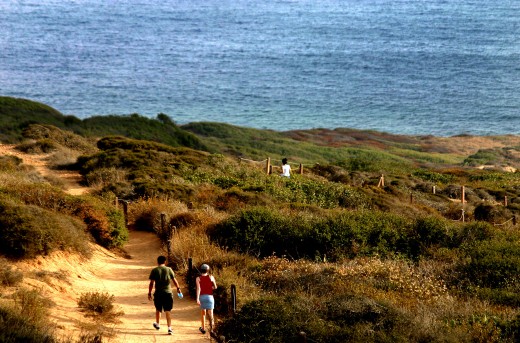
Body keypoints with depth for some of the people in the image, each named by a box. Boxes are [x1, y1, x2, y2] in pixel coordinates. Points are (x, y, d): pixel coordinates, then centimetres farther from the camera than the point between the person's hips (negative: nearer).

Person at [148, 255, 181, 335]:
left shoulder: (154, 270, -3)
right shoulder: (169, 269, 0)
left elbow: (151, 283, -4)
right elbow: (174, 280, 6)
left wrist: (149, 293, 3)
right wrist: (178, 288, 21)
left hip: (158, 293, 0)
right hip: (168, 293, 0)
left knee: (158, 309, 21)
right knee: (168, 311, -1)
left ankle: (157, 324, 41)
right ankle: (169, 328, -9)